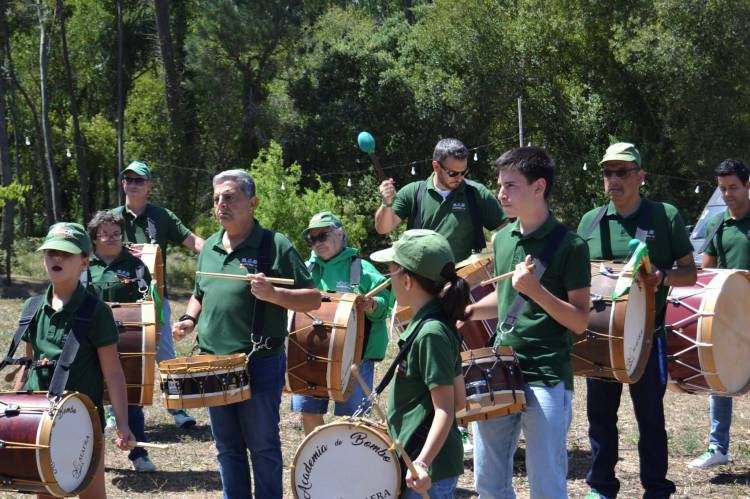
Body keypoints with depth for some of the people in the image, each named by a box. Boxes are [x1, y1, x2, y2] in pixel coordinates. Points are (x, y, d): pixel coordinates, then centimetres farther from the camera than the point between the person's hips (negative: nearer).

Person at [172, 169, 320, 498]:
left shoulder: (274, 246, -9)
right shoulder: (210, 247, 10)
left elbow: (312, 299, -11)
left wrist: (273, 294, -27)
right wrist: (189, 319, 4)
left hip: (259, 364, -6)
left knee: (263, 447, 3)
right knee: (227, 448, 15)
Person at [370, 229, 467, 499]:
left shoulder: (431, 333, -19)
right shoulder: (428, 324, 9)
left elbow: (445, 410, -22)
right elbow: (458, 400, 15)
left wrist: (422, 464, -33)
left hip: (426, 472, -10)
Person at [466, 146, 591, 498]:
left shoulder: (568, 246, -10)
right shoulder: (502, 239, 10)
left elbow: (579, 322, -10)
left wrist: (536, 289, -21)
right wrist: (468, 311, 7)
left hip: (547, 380, -6)